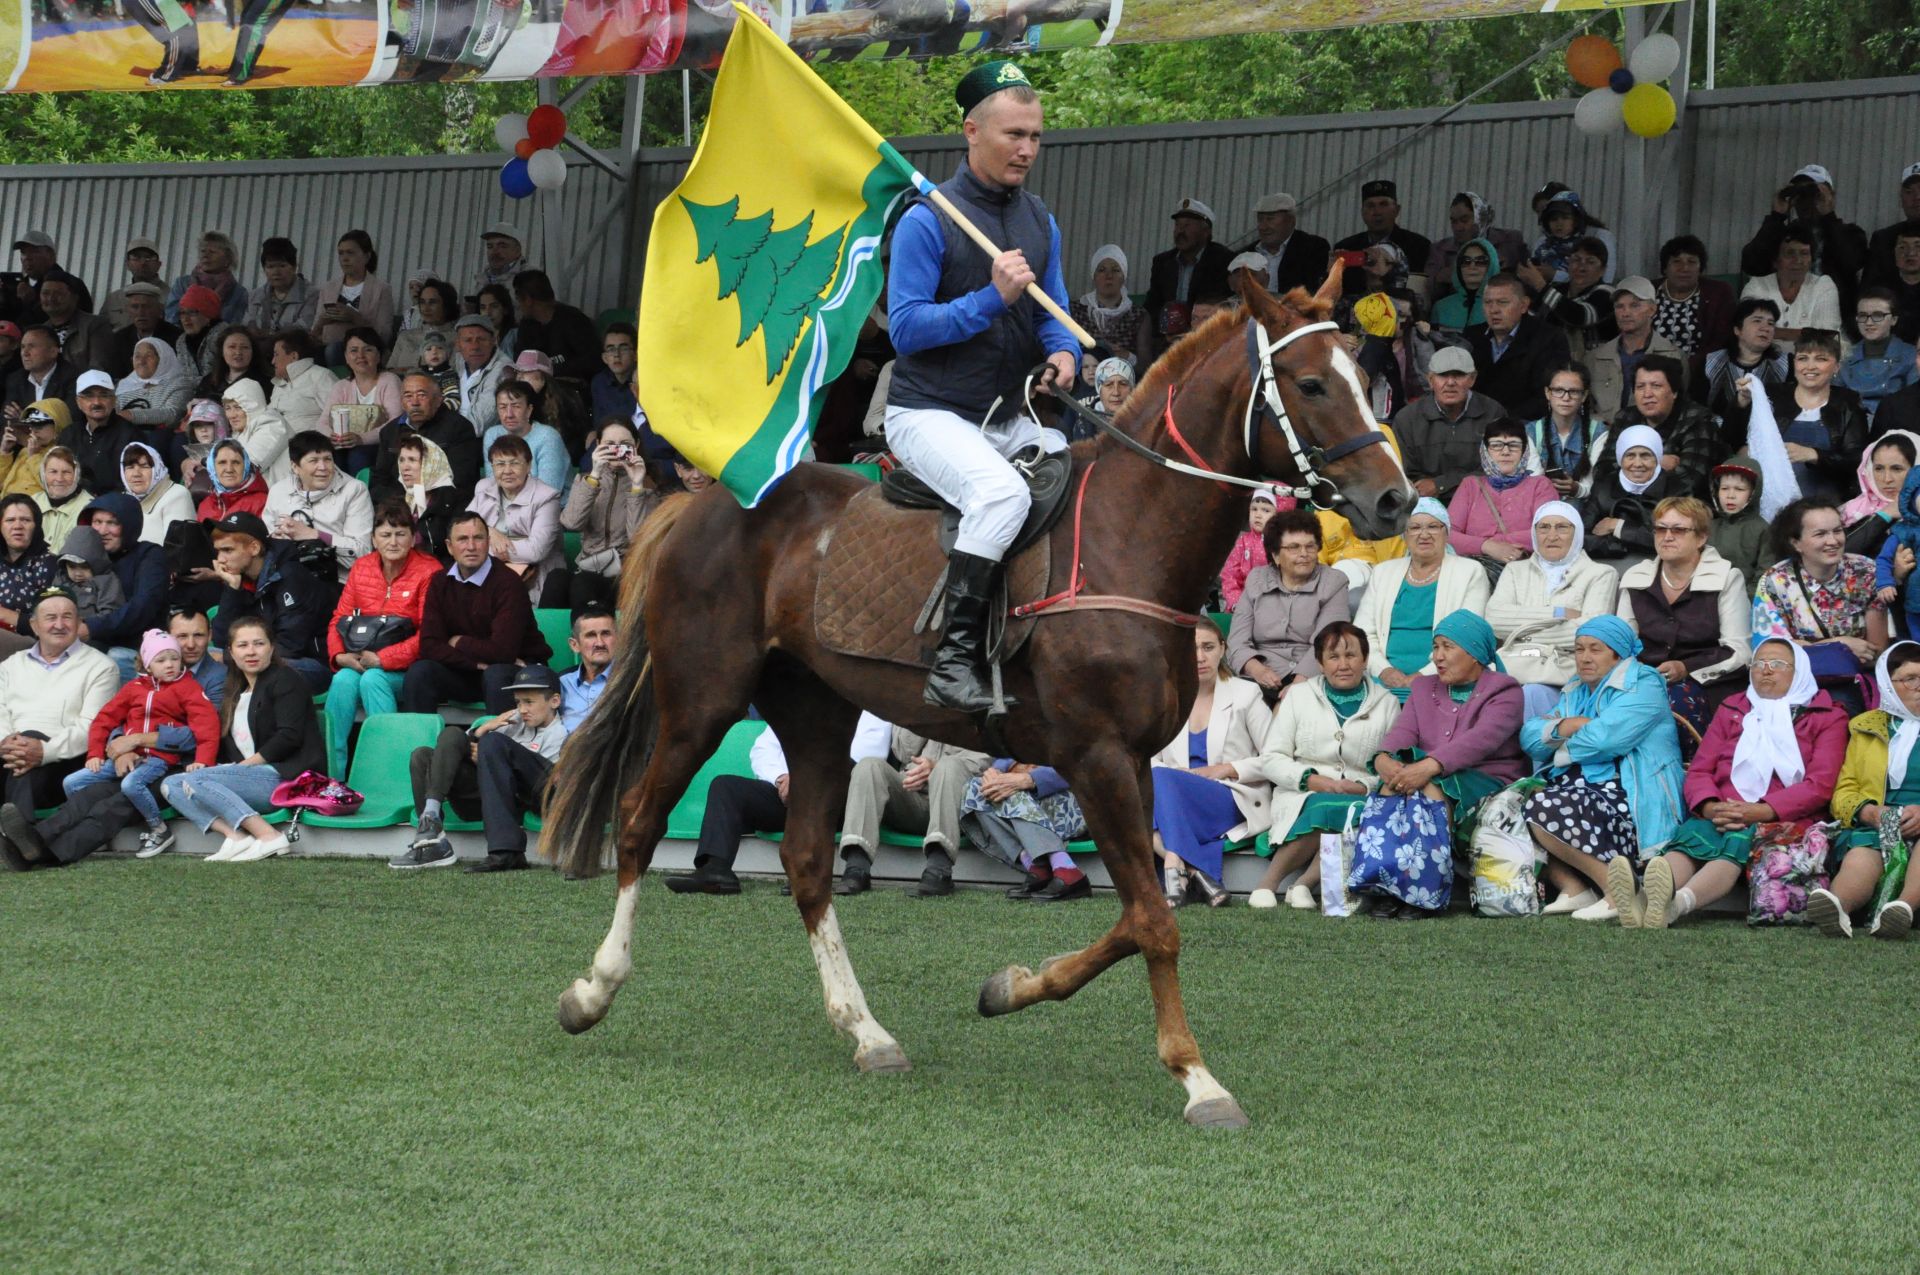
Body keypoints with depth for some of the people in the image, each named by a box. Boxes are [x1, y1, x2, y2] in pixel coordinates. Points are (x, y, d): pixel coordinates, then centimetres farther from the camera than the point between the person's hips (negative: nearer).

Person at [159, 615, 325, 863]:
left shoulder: (285, 680, 0)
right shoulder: (236, 693, 25)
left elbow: (289, 737, -12)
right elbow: (226, 746, 19)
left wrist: (248, 763, -13)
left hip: (287, 776, -9)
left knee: (195, 781, -24)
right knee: (170, 785, -4)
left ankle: (269, 836, -30)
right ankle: (234, 836, -24)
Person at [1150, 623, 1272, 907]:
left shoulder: (1245, 694, 8)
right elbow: (1150, 760, 10)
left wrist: (1225, 769, -8)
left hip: (1233, 805, -3)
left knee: (1159, 778, -31)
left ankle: (1175, 865, -40)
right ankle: (1197, 871, -38)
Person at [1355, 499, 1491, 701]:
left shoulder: (1470, 572, 8)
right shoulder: (1383, 572, 20)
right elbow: (1363, 633, 13)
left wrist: (1423, 676, -14)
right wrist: (1383, 670, -7)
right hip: (1388, 681, 3)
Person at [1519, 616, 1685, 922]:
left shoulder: (1642, 687, -4)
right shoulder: (1575, 692, 22)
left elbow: (1603, 737, -19)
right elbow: (1530, 736, 9)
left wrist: (1561, 750, -1)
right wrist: (1565, 726, -11)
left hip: (1627, 802, -9)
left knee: (1544, 809, -29)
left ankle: (1613, 887, -24)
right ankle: (1572, 888, -14)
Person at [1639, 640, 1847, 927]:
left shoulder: (1827, 717, 17)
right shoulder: (1731, 711, 28)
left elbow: (1820, 785, 1)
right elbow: (1699, 770, 16)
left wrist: (1763, 811, -15)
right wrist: (1709, 806, -9)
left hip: (1782, 820, -3)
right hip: (1719, 819, 3)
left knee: (1738, 843, -38)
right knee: (1689, 836, -34)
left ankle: (1677, 903, -66)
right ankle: (1645, 900, -64)